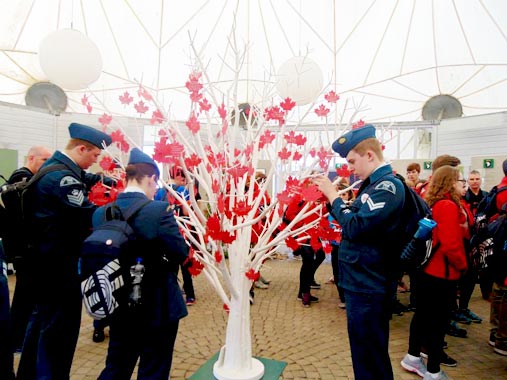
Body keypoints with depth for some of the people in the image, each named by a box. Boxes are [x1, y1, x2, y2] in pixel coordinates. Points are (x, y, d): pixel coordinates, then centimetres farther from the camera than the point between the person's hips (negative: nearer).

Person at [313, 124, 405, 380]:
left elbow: (354, 227, -27)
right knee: (363, 351, 24)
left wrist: (332, 194, -16)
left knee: (370, 356, 6)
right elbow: (352, 219, 16)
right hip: (361, 281, 10)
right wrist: (329, 196, 4)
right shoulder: (374, 183, 11)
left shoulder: (388, 186, -19)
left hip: (369, 286, -9)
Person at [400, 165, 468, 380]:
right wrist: (462, 264, -10)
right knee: (439, 320, 3)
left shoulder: (433, 203, 10)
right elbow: (450, 244, -24)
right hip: (443, 272, -9)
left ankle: (413, 357, 33)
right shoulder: (448, 206, -19)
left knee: (423, 314, 19)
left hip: (428, 268, 9)